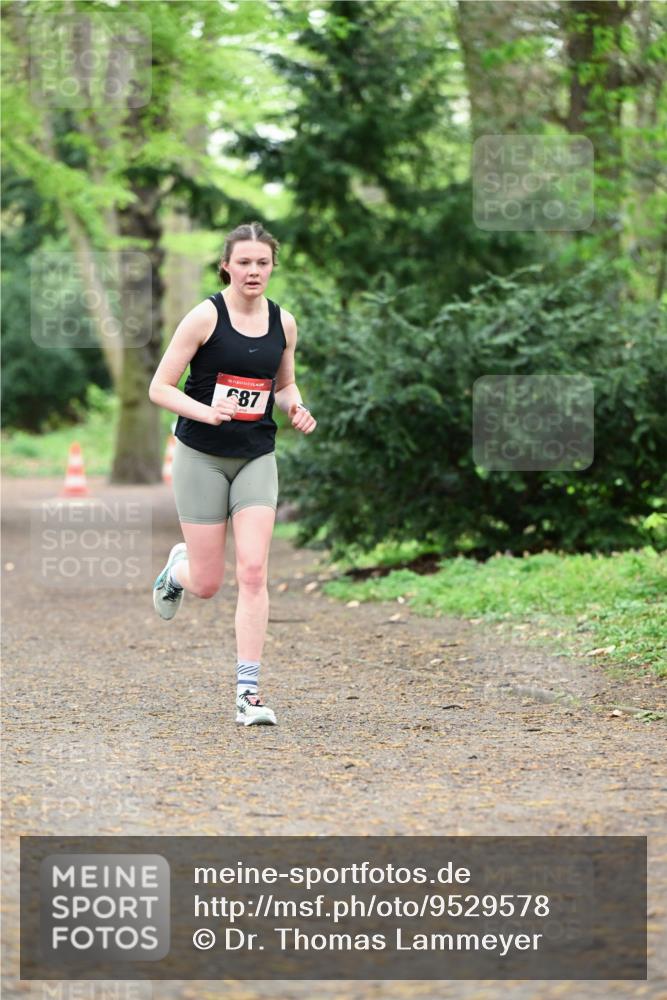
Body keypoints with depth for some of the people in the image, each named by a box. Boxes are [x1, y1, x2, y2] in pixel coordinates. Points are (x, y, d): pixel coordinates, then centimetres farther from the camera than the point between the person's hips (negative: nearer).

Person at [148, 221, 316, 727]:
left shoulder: (283, 322, 3)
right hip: (201, 457, -3)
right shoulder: (206, 316, -11)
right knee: (207, 584, 2)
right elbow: (160, 387, -9)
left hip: (256, 458, 3)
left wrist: (297, 409, -2)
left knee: (254, 572, -11)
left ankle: (249, 690, -7)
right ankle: (178, 565, 40)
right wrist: (206, 411, -26)